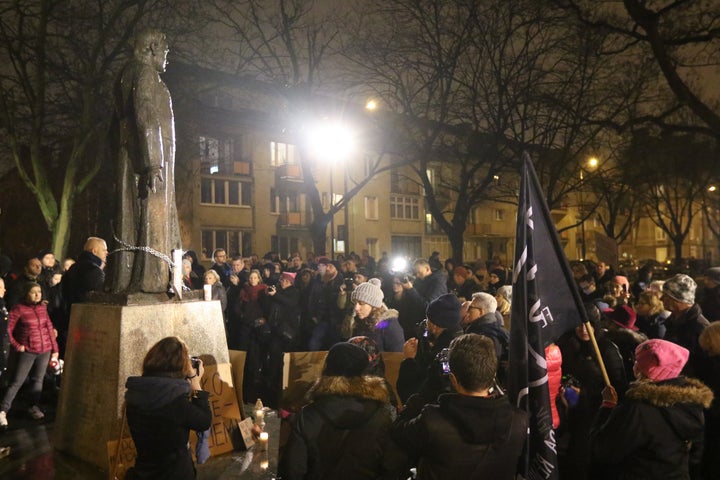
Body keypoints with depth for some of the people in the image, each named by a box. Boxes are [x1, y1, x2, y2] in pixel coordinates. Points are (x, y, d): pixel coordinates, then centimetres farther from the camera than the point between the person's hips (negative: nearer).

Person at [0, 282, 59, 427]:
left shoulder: (42, 308, 6)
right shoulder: (18, 309, -7)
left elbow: (49, 328, 10)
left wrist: (55, 349, 9)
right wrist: (16, 346, -8)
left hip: (45, 350, 4)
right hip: (28, 351, -4)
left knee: (38, 379, 11)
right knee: (17, 381, -4)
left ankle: (34, 407, 22)